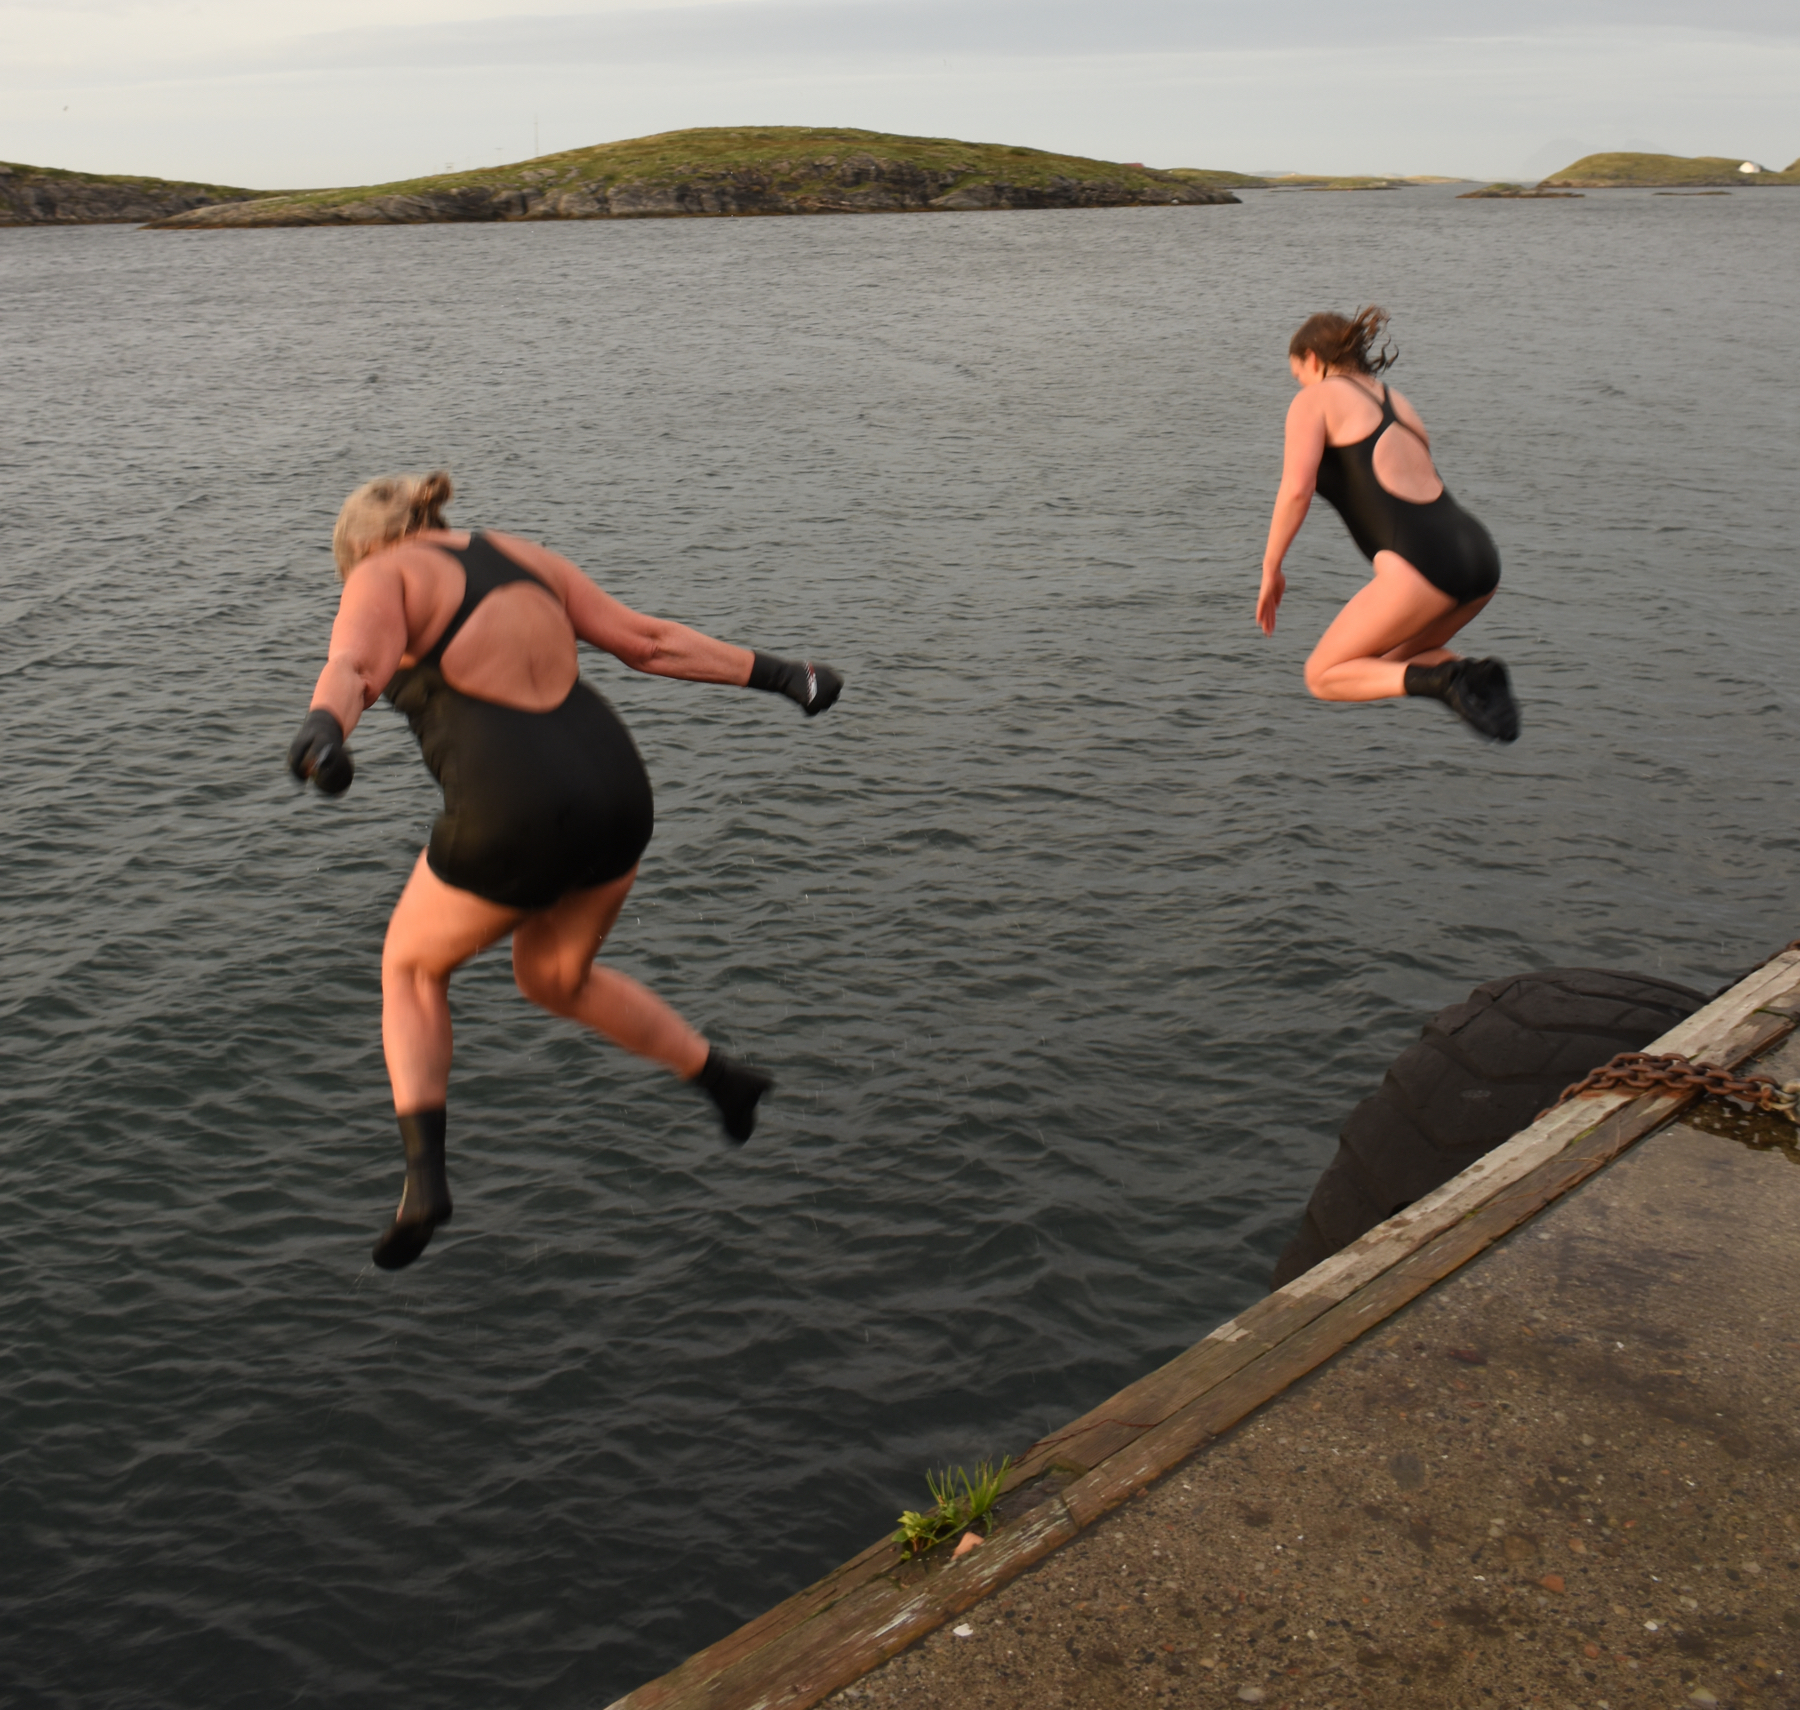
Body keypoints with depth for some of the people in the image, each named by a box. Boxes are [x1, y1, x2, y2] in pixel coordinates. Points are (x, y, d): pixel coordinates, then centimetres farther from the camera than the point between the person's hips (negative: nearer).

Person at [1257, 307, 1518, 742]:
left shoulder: (1315, 399, 7)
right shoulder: (1398, 404, 28)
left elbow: (1296, 489, -9)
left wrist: (1270, 569, 3)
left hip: (1423, 566, -7)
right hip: (1479, 557, 7)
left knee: (1322, 676, 12)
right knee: (1398, 660, 31)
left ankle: (1440, 679, -12)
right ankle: (1473, 677, 0)